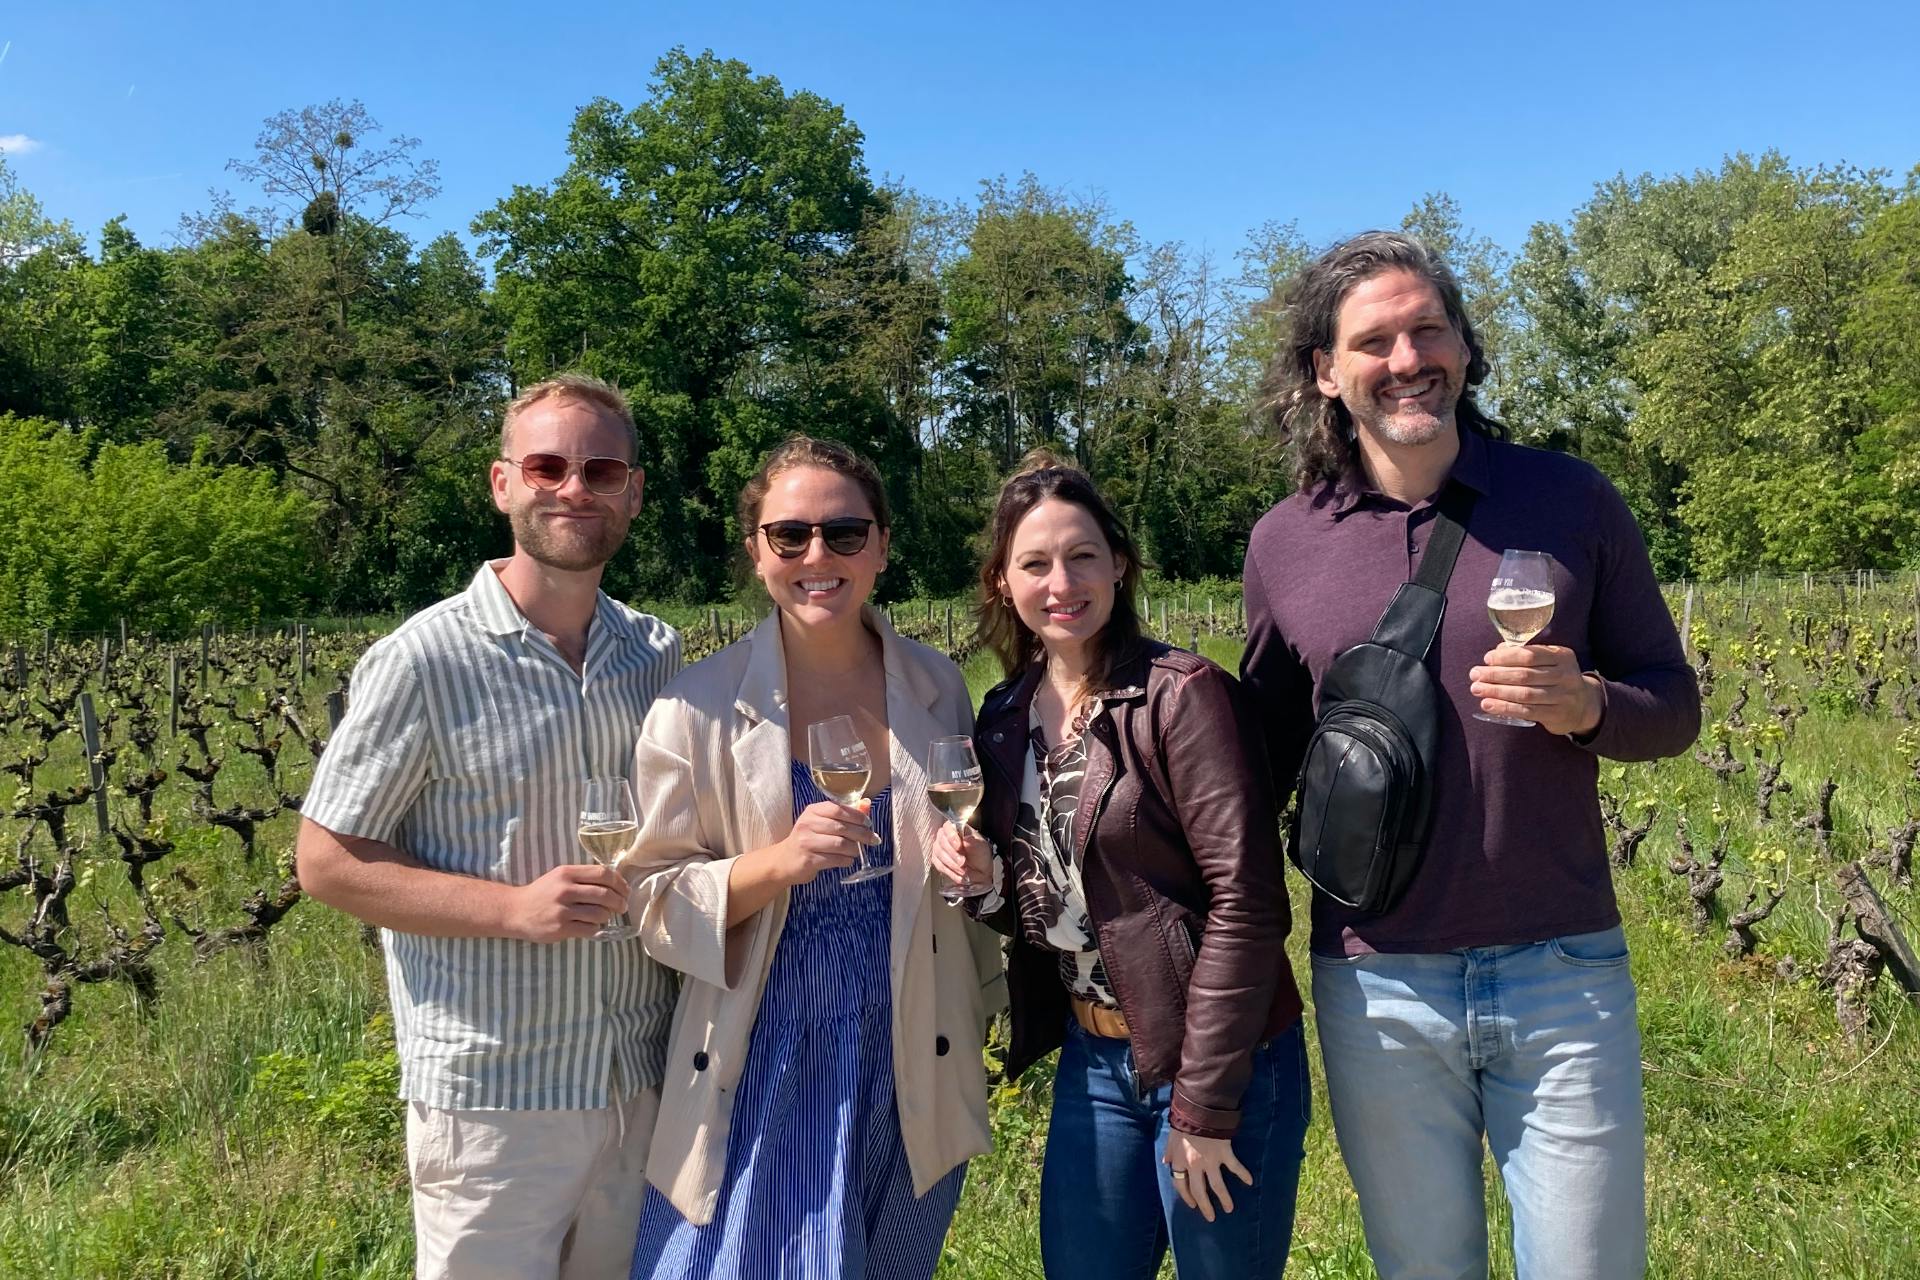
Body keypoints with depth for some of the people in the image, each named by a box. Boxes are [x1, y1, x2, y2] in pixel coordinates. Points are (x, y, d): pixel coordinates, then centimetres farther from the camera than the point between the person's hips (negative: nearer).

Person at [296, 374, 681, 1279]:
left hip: (647, 1081, 5)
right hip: (492, 1094, -4)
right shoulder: (424, 661, -10)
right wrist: (515, 907, -19)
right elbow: (328, 863, -8)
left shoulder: (660, 654, 4)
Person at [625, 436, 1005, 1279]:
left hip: (912, 1075, 3)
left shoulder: (937, 689, 0)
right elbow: (654, 899, -9)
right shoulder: (700, 706, -10)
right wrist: (775, 864, -24)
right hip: (762, 1076, -3)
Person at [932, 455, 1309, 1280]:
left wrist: (1205, 1104, -17)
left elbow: (1246, 902, -18)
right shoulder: (1007, 717, 4)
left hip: (1218, 1061, -6)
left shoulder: (1181, 695, -16)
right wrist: (984, 877, -9)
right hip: (1092, 1059, 6)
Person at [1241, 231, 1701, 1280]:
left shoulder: (1571, 501, -1)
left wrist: (1586, 706, -18)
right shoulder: (1283, 544, 0)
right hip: (1376, 989, 1)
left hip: (1564, 971, 0)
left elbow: (1674, 703, 5)